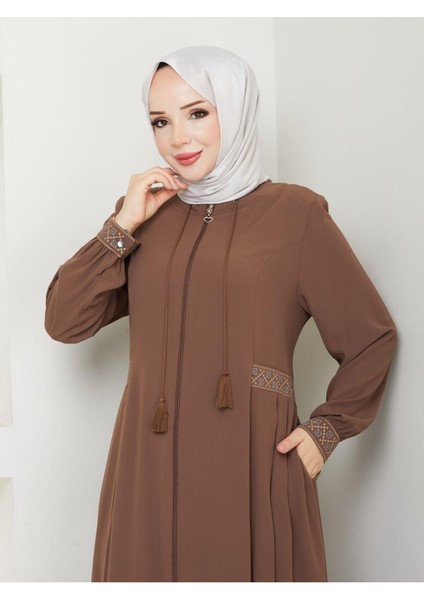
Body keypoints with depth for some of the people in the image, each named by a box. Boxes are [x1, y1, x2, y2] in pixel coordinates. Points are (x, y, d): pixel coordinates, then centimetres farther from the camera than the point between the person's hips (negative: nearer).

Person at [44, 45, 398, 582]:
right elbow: (63, 322, 2)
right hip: (149, 471, 3)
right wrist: (123, 226, -5)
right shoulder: (147, 213, 10)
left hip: (252, 471, -3)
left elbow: (371, 337, 6)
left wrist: (327, 428, -3)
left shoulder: (294, 214, -1)